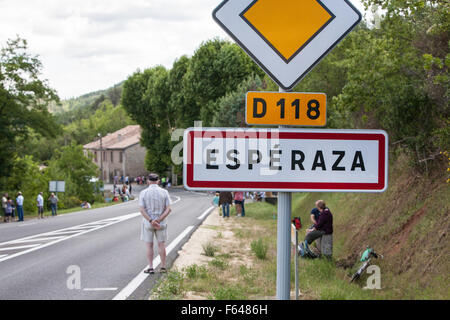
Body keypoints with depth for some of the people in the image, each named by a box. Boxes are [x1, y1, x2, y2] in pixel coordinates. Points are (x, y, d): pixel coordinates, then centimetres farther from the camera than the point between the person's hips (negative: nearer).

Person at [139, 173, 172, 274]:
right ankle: (163, 267, 15)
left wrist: (151, 221, -18)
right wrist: (158, 220, -16)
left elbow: (142, 210, -16)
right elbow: (168, 209, -11)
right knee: (161, 245, 12)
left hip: (147, 223, -1)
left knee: (149, 246, 7)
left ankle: (151, 268, 5)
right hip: (161, 223, 1)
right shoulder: (164, 192, -4)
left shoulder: (143, 193, -8)